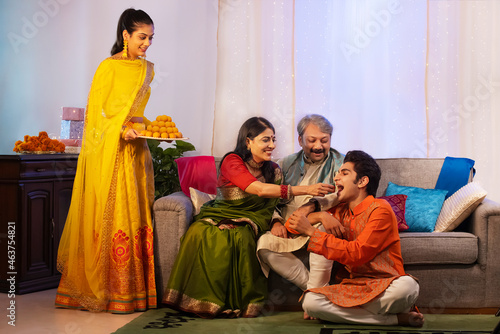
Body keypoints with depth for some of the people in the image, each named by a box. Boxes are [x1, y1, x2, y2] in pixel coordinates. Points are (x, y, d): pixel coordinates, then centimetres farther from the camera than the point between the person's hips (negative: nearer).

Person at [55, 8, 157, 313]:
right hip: (110, 152, -6)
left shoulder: (147, 69, 15)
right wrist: (121, 130, -20)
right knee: (112, 217, -6)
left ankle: (133, 290, 9)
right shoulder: (109, 67, -6)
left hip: (136, 150, 7)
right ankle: (107, 291, 2)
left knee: (137, 217, 4)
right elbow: (96, 112, -8)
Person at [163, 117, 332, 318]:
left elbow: (273, 204, 11)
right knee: (199, 233, -36)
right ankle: (203, 301, -21)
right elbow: (259, 189, -24)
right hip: (218, 217, -2)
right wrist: (305, 190, -28)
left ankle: (235, 304, -23)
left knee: (238, 238, -34)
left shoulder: (273, 170, 9)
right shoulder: (232, 161, -10)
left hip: (247, 223, 3)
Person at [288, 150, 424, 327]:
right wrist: (321, 216, -6)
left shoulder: (380, 210, -8)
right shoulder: (341, 211, 13)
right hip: (353, 287, 7)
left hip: (385, 286, -6)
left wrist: (311, 231, -16)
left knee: (407, 286, -39)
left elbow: (357, 254, -17)